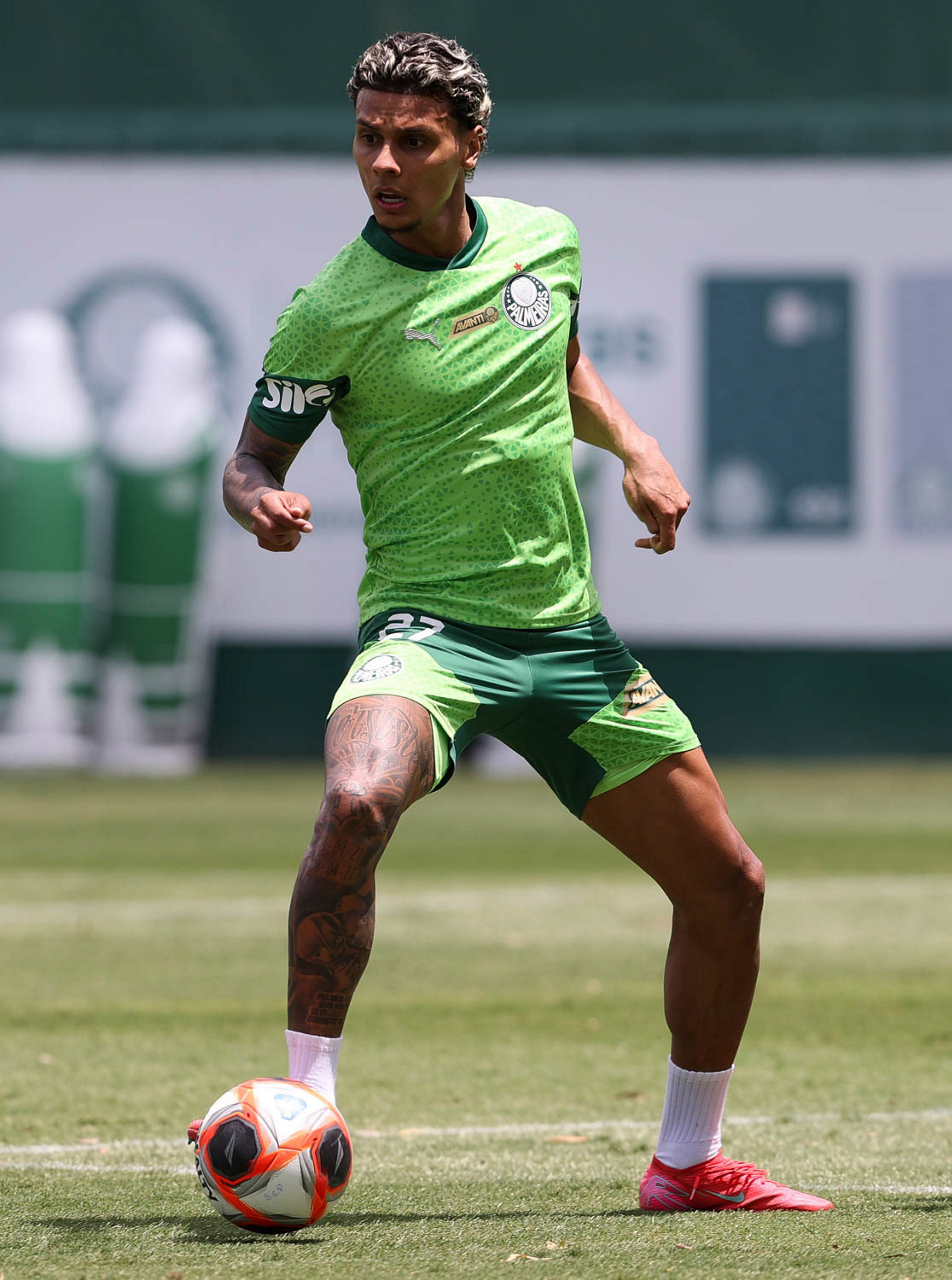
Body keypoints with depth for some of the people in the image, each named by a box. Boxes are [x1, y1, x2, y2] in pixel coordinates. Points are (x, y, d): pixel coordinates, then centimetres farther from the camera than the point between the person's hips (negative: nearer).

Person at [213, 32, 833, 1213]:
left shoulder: (545, 241, 3)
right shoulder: (331, 311, -11)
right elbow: (252, 458, -1)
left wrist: (637, 449, 5)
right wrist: (261, 505, -24)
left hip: (567, 630, 5)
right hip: (427, 626, -5)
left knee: (726, 887, 9)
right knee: (356, 803, -37)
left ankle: (689, 1161, 27)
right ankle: (304, 1104, -27)